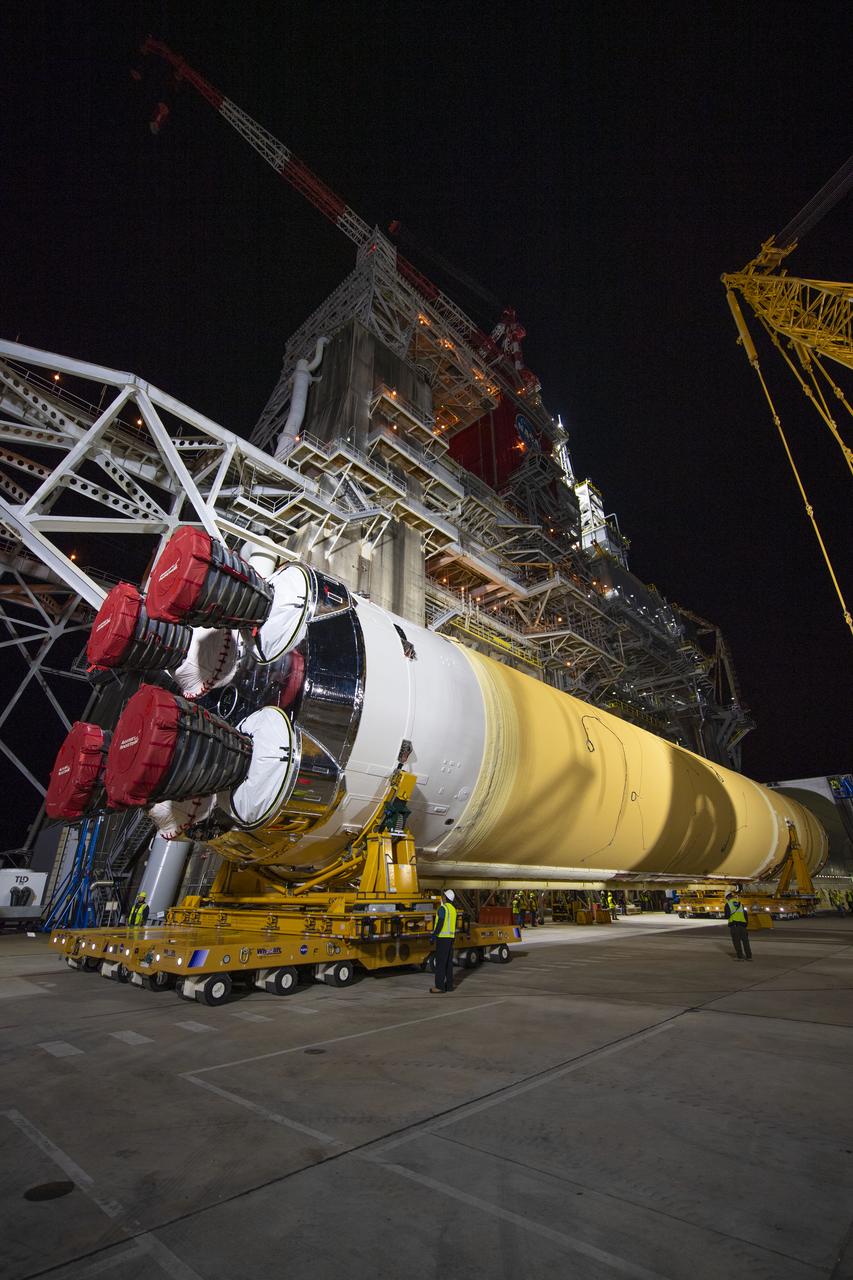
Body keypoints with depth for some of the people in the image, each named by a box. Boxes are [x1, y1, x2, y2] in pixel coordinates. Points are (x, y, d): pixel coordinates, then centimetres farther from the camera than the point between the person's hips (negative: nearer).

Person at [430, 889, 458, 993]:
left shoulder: (443, 908, -14)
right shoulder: (453, 909, 13)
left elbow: (440, 923, -19)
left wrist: (434, 935, -16)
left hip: (443, 937, -9)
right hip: (450, 937, 9)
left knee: (440, 962, -7)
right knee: (448, 962, 13)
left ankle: (439, 986, -8)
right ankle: (449, 984, 17)